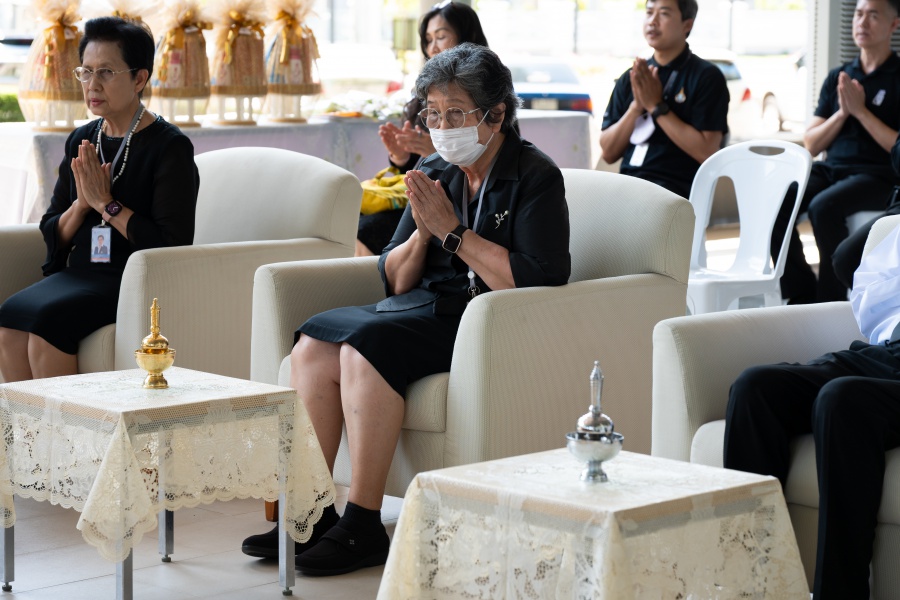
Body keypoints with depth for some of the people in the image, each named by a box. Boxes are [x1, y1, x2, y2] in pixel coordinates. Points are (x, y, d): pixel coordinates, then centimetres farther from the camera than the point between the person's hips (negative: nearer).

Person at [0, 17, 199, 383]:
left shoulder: (169, 147, -6)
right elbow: (52, 235, 15)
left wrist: (107, 203, -11)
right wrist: (82, 204, -6)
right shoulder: (81, 142, 13)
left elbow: (173, 244, -14)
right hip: (78, 275, 6)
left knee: (44, 318, -29)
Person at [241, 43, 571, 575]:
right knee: (314, 347, -15)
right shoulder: (435, 174, 13)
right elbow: (395, 280, 14)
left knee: (366, 345, -28)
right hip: (427, 311, 7)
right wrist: (422, 233, -8)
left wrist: (452, 230, -16)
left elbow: (538, 281, -20)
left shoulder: (535, 177, -6)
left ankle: (364, 526, -24)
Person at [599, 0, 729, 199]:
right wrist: (636, 106, -5)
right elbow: (609, 153, 9)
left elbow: (707, 153, -10)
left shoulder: (706, 76, 0)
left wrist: (656, 106, -10)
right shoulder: (629, 79, 14)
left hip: (677, 188, -5)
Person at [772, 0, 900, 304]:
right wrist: (842, 113, -3)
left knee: (823, 207, -34)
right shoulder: (838, 77, 16)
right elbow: (810, 145, 13)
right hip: (830, 169, 5)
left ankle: (831, 300, -20)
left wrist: (861, 111, -11)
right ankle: (802, 295, -11)